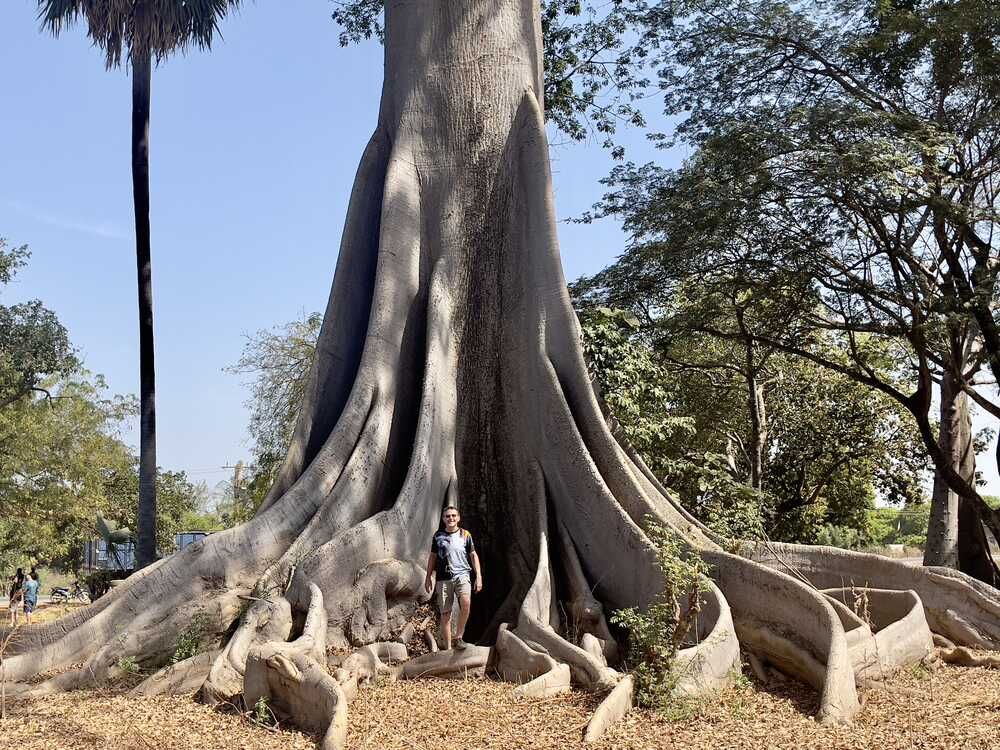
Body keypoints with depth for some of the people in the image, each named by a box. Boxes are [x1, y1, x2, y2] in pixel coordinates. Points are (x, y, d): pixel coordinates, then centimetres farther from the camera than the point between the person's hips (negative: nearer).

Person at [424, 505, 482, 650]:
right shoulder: (438, 536, 9)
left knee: (466, 603, -27)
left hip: (462, 575, -1)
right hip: (443, 578, 2)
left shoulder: (465, 535, 7)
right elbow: (433, 557, 16)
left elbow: (473, 555, 10)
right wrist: (428, 577, 13)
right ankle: (447, 648, 10)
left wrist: (479, 576, 3)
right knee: (445, 614, 1)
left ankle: (459, 636, -11)